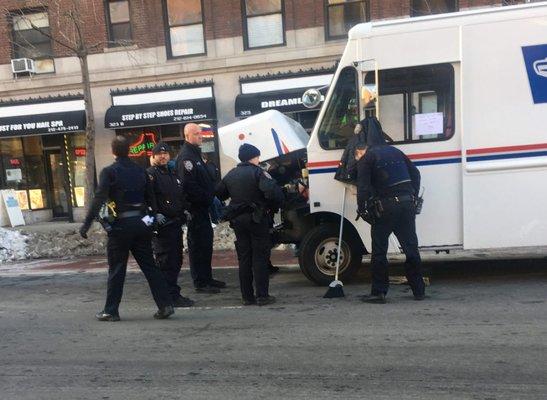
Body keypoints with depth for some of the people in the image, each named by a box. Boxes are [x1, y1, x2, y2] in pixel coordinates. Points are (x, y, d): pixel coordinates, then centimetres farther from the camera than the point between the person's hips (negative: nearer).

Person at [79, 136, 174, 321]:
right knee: (149, 266, 8)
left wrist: (86, 224, -14)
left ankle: (111, 311, 16)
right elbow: (151, 198, 9)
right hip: (141, 223, 4)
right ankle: (165, 305, 7)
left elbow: (99, 200, -15)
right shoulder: (140, 171, 7)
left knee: (116, 270, 6)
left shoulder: (109, 172, -7)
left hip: (120, 225, -4)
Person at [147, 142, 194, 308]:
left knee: (176, 260, 13)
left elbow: (182, 196, 29)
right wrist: (155, 214, -24)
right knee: (166, 261, -6)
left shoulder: (173, 174, 21)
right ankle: (172, 296, 0)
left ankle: (172, 294, 25)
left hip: (176, 224, 9)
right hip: (161, 226, -9)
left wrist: (185, 210, 15)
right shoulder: (150, 174, -6)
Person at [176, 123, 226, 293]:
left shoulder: (196, 153, 18)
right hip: (195, 208, -10)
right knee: (198, 244, -4)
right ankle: (200, 283, 4)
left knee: (206, 242, 15)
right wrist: (207, 198, -19)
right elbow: (189, 185, -24)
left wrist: (211, 197, 11)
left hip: (202, 207, 10)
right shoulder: (185, 156, -14)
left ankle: (207, 278, 25)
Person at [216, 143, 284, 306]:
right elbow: (272, 192, -24)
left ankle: (247, 296, 14)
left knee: (244, 258, 11)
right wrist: (275, 205, -7)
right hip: (257, 219, -6)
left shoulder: (231, 174, 10)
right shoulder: (257, 172, -11)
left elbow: (219, 193, 16)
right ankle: (262, 296, 2)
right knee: (260, 257, 1)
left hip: (237, 220, 6)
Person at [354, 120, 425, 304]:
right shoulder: (394, 151, 18)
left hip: (385, 206, -5)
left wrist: (362, 209, -2)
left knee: (379, 250, 4)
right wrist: (413, 197, 17)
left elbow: (363, 187, -11)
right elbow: (415, 173, 17)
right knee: (411, 247, 12)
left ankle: (379, 292, 6)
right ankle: (419, 290, 18)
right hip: (407, 203, 5)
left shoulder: (365, 159, 0)